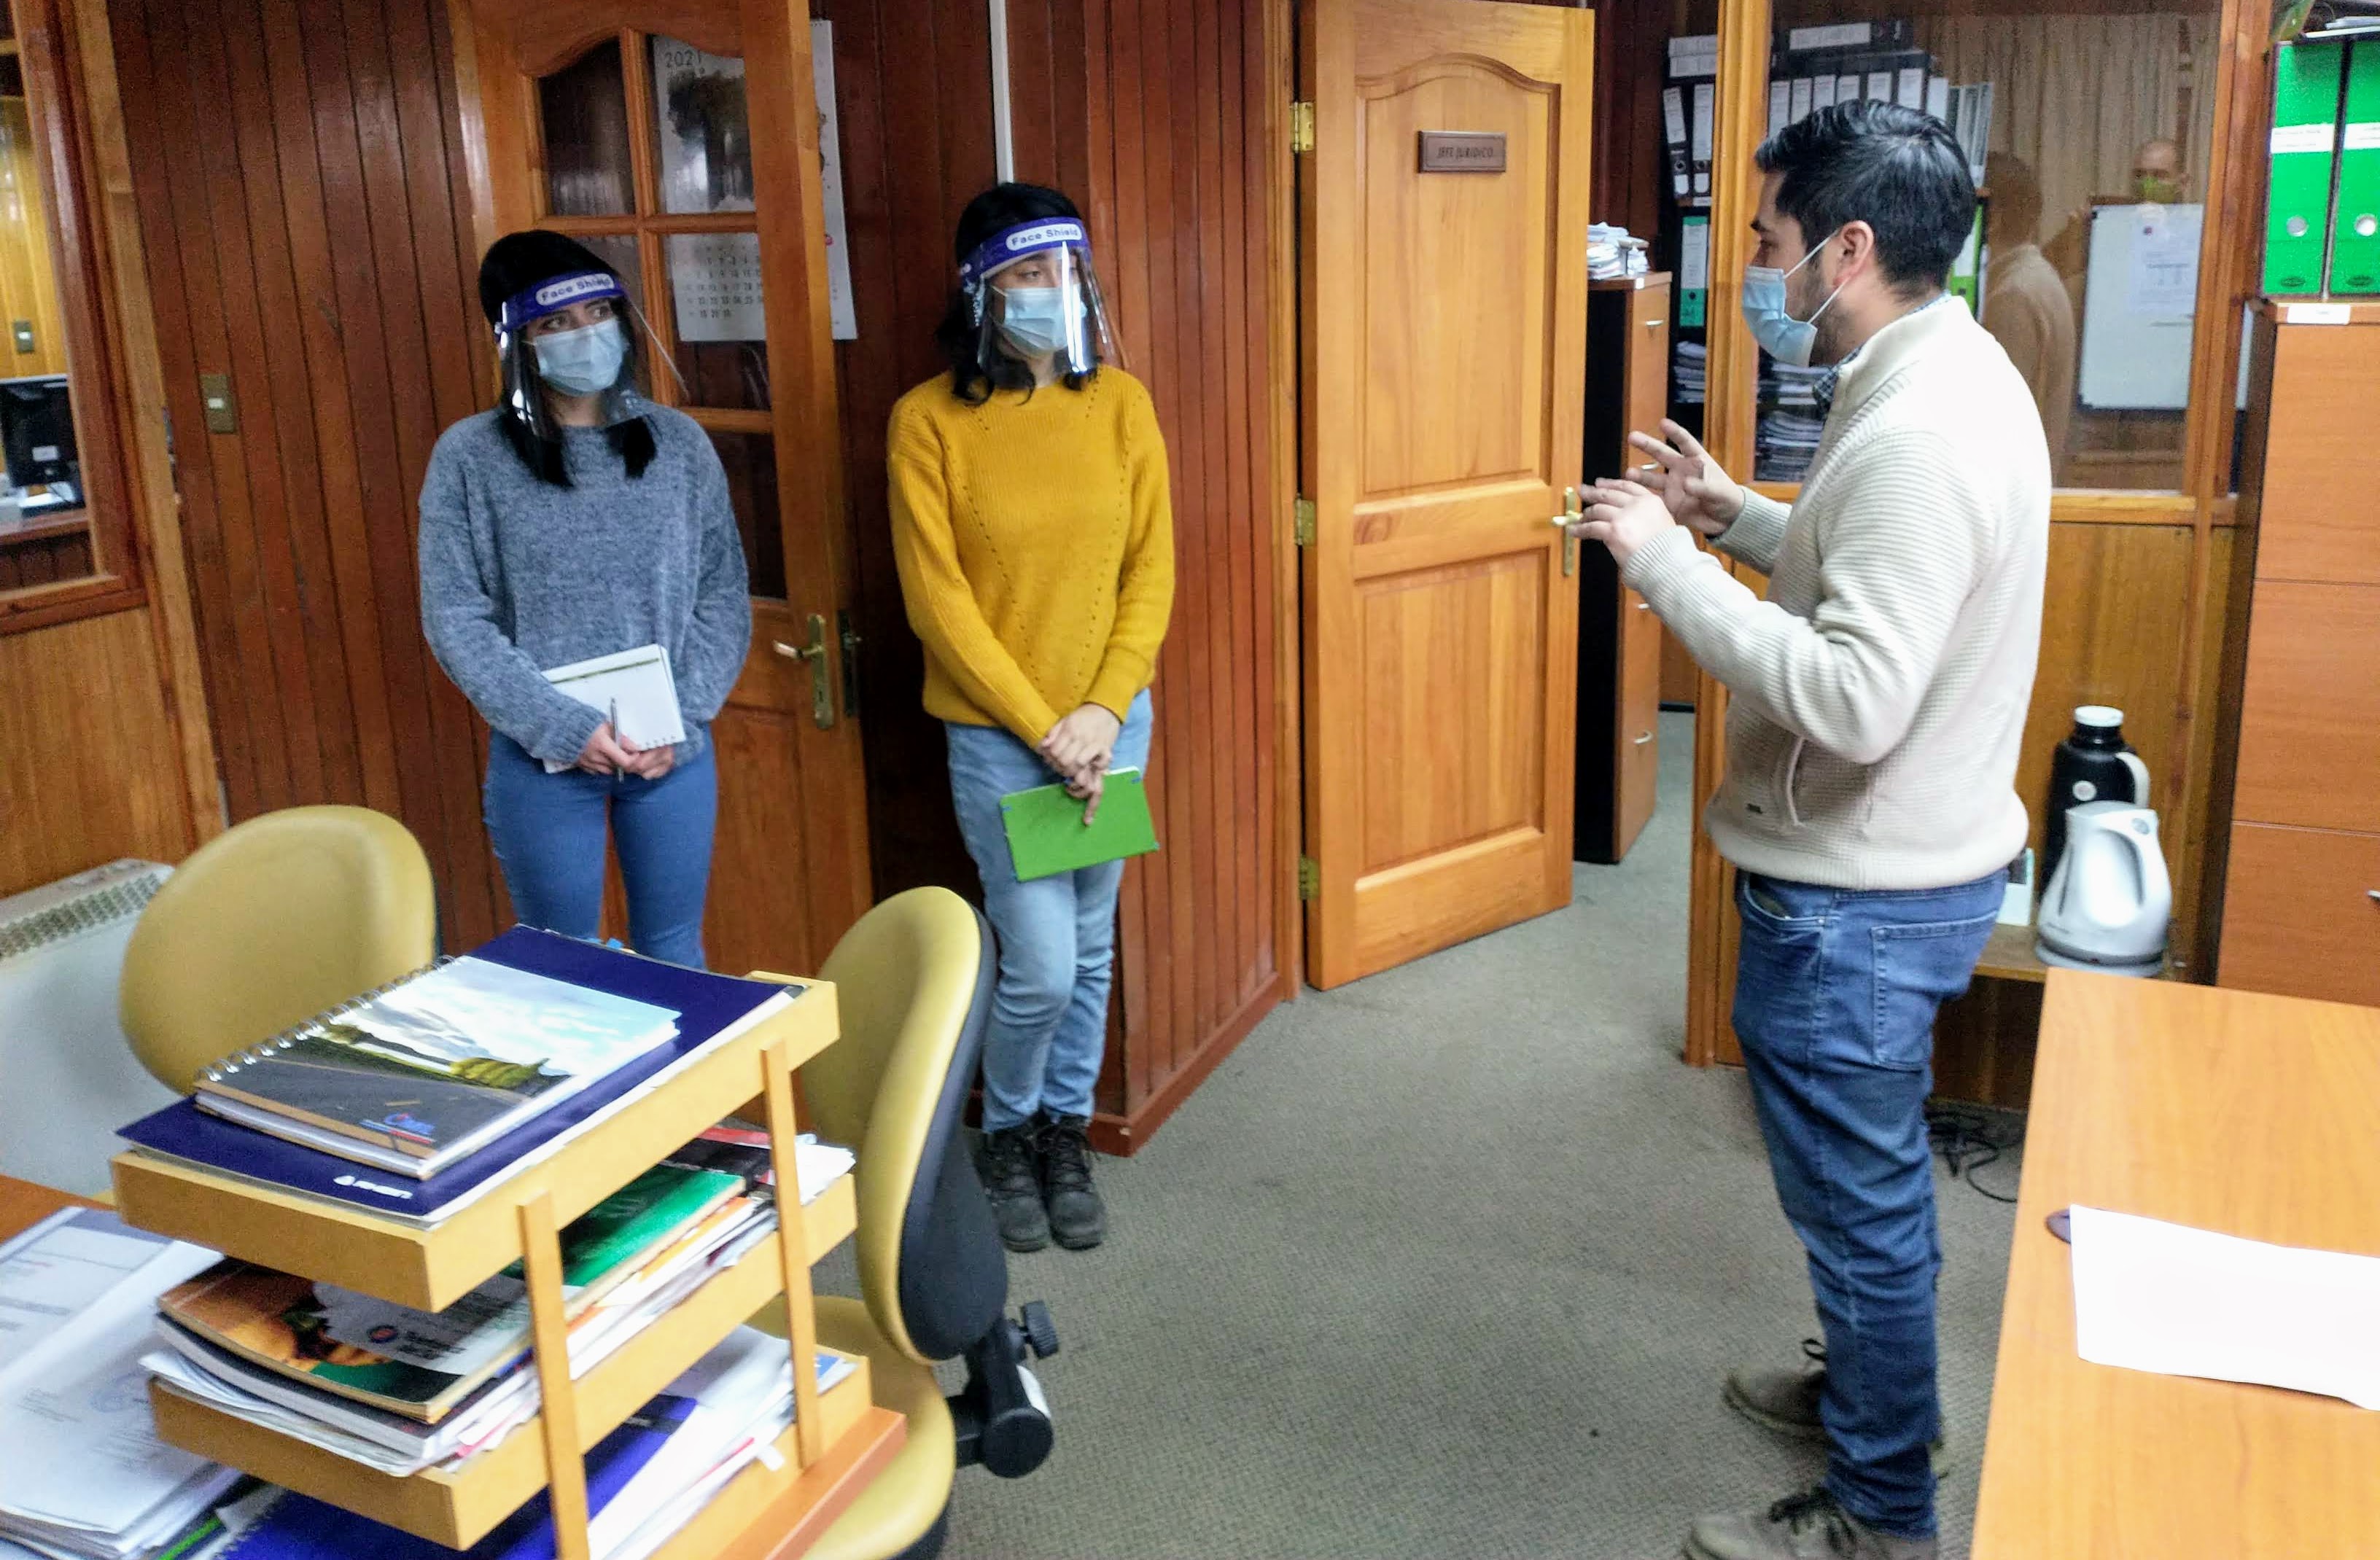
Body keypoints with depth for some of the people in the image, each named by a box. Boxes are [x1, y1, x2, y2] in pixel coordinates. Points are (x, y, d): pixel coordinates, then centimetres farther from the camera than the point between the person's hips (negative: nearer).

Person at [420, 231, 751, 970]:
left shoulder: (678, 442, 1)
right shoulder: (471, 456, -6)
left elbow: (723, 592, 2)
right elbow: (456, 620, -7)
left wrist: (681, 719, -10)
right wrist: (567, 728, -15)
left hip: (673, 753, 2)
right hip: (543, 758, -2)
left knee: (674, 954, 15)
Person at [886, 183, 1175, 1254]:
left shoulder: (1119, 403, 0)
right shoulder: (929, 420, -10)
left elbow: (1151, 569, 1)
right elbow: (938, 600, -11)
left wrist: (1104, 708, -9)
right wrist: (1044, 727, -13)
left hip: (1111, 723, 4)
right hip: (995, 735, -3)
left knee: (1090, 952, 13)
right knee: (1041, 968, -3)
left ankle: (1067, 1132, 35)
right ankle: (1008, 1133, 26)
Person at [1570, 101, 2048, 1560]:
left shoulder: (1919, 432, -27)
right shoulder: (1953, 374, 6)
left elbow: (1853, 700, -34)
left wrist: (1666, 563, -27)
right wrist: (1739, 515, 9)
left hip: (1859, 898, -10)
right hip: (1914, 861, 10)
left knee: (1859, 1201, 7)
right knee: (1874, 1181, 26)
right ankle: (1868, 1386, 47)